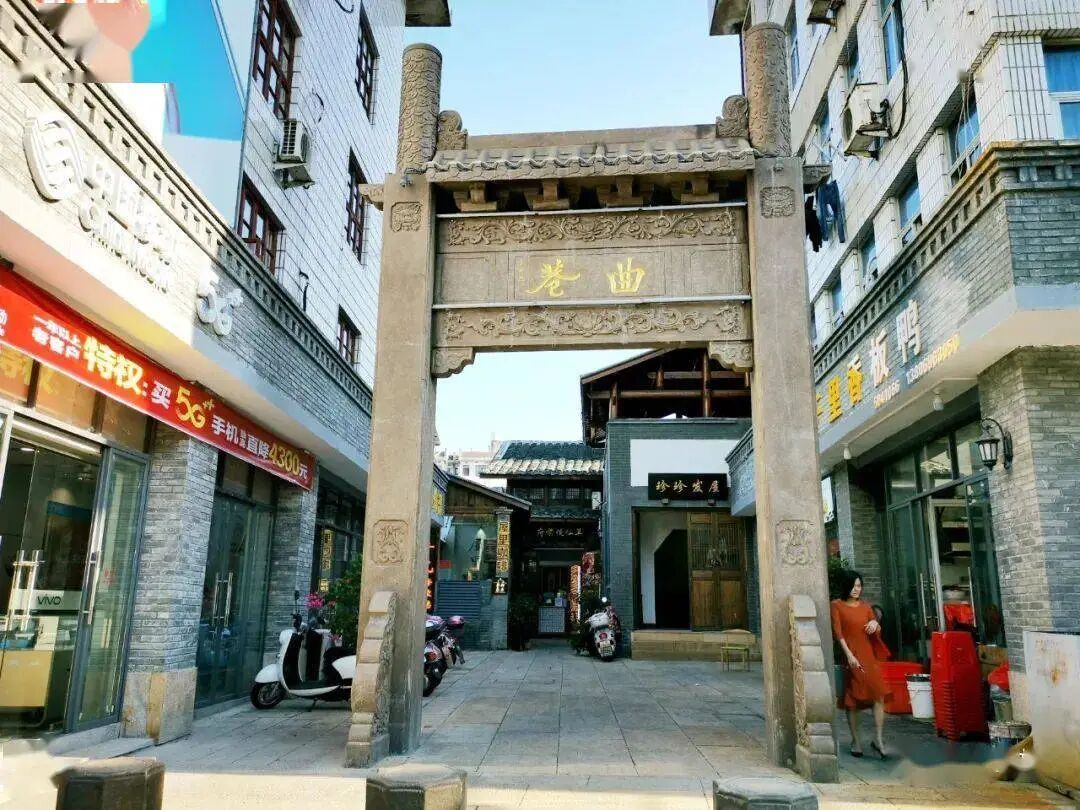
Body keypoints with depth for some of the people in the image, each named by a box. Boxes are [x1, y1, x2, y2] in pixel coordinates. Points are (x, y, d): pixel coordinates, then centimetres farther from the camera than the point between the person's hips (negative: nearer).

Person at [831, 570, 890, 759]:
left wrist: (875, 624, -6)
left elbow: (877, 634, 17)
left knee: (879, 696, -7)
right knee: (852, 700, 3)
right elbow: (837, 632, -8)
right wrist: (849, 654, -17)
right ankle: (855, 740, 12)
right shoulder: (837, 605, -1)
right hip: (850, 657, -4)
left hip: (869, 656, 4)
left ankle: (878, 739, 0)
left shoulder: (865, 607, 13)